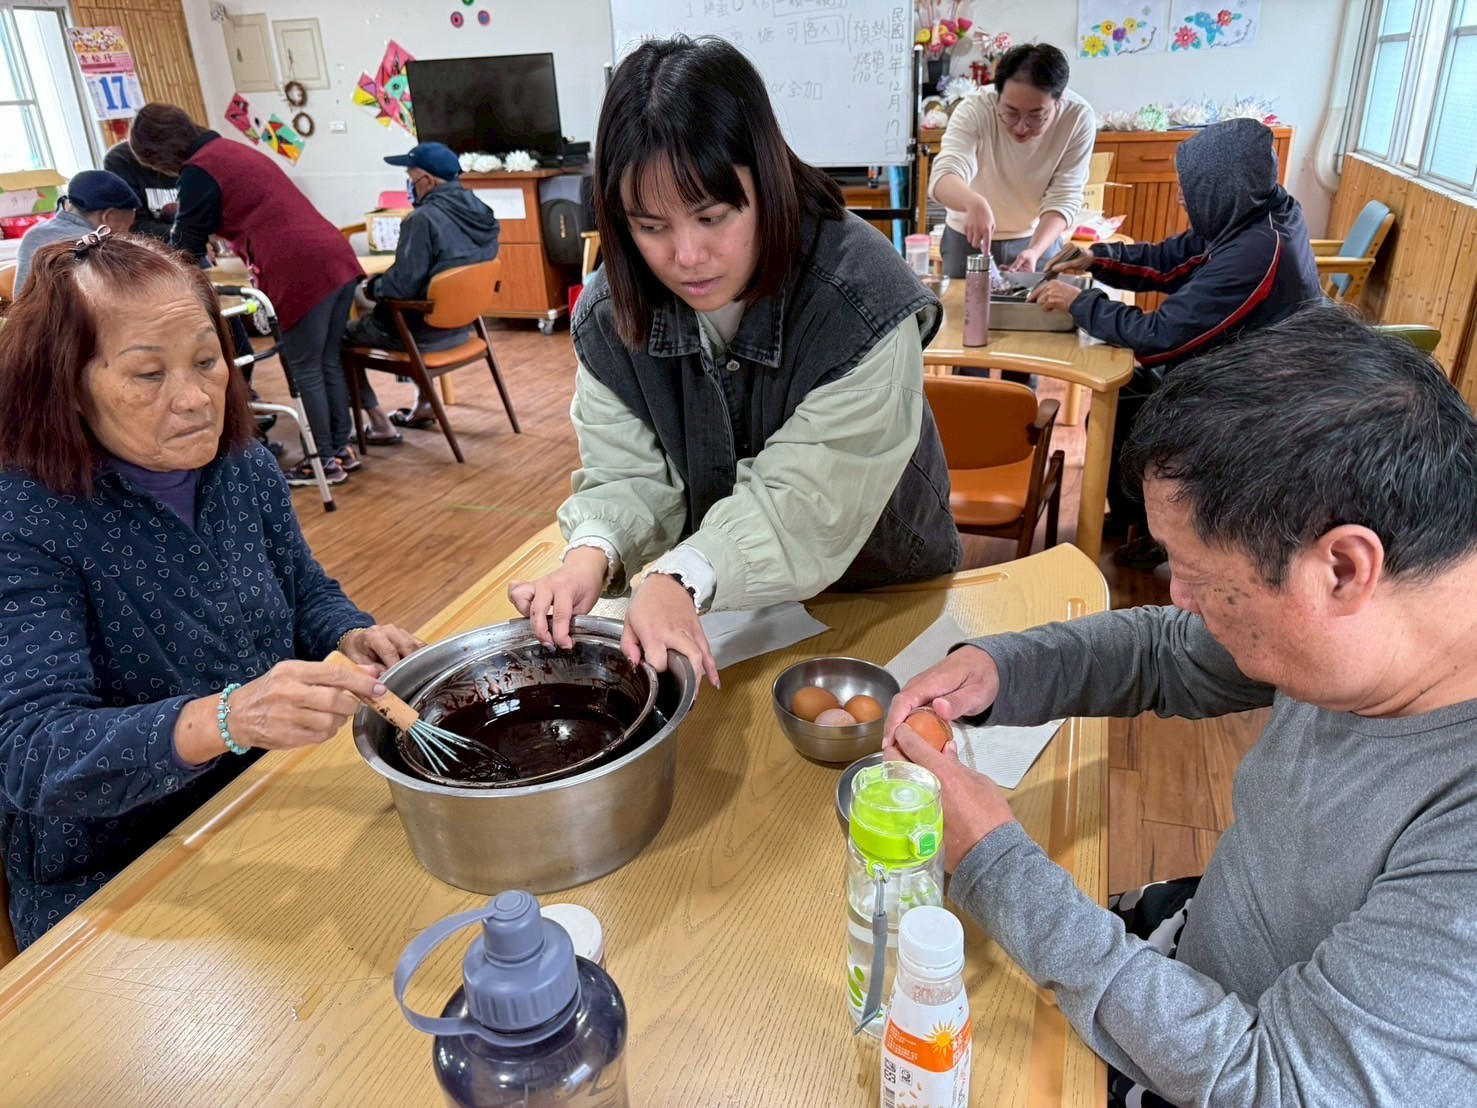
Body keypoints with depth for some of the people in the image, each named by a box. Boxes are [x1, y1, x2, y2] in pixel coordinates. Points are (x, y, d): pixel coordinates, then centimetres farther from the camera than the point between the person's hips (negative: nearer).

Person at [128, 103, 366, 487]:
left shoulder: (198, 171, -3)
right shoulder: (231, 149, 23)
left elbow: (186, 246, 3)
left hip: (303, 271, -9)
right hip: (337, 256, 9)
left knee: (306, 371, 2)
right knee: (328, 362, 16)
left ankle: (327, 462, 9)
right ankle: (343, 448, 23)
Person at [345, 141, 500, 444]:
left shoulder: (424, 218, -23)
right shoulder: (480, 212, 2)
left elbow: (402, 285, -24)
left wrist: (372, 287, -3)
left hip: (426, 331, -8)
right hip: (462, 323, 9)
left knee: (342, 335, 11)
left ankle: (380, 425, 7)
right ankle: (424, 406, 36)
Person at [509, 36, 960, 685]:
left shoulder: (864, 299, -26)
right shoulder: (611, 313, -11)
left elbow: (805, 505, -29)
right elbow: (628, 475, -10)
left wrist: (683, 577, -45)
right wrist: (593, 554, -32)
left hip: (883, 599, -3)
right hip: (721, 608, 4)